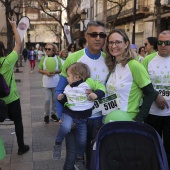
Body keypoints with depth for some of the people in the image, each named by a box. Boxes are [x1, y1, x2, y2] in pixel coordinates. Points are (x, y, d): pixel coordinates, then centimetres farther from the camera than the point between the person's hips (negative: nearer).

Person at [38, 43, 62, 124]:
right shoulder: (43, 58, -2)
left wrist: (55, 72, -17)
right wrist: (45, 72, -16)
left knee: (55, 99, 11)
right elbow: (39, 70, 3)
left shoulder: (57, 58, -3)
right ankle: (46, 115, 16)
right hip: (46, 83, 0)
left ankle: (53, 113, 28)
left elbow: (61, 70, 2)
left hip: (56, 82, 1)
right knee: (47, 100, 0)